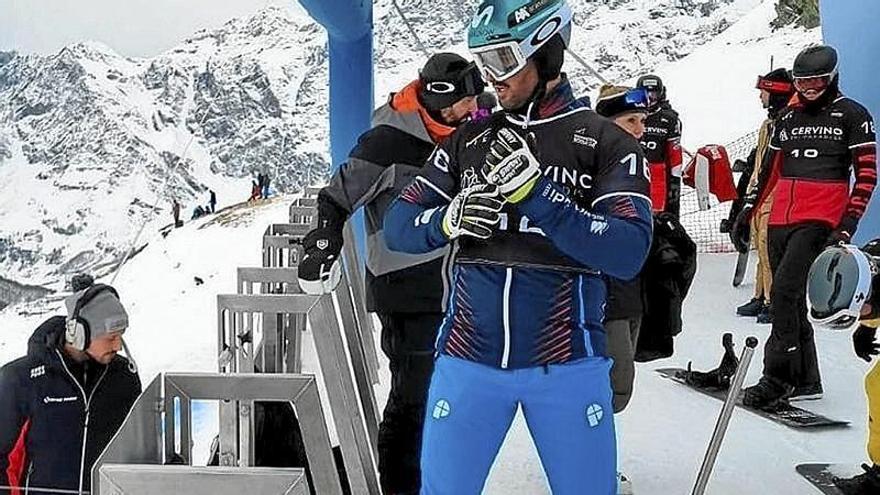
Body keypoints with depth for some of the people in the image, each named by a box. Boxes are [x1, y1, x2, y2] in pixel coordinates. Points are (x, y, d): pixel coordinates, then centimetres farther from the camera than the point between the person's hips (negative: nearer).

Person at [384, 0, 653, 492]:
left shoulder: (607, 142, -2)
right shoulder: (468, 141, 9)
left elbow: (627, 253, -14)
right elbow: (399, 226, 7)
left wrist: (535, 191, -23)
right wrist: (449, 219, -15)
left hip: (567, 364, -2)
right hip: (469, 359, 3)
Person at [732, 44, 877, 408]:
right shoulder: (788, 117, 17)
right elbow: (770, 171, 22)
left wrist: (847, 226, -13)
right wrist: (746, 213, 17)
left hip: (819, 222, -6)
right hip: (780, 221, 6)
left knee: (784, 293, -17)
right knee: (791, 301, 8)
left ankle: (777, 378, -13)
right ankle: (806, 380, 17)